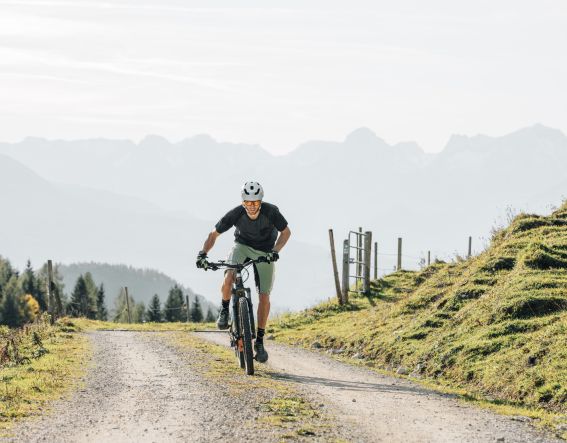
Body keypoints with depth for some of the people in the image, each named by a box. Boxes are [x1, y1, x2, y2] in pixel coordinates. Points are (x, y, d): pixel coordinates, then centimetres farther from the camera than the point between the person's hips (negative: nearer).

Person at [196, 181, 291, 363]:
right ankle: (225, 309, -1)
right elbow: (214, 234, -16)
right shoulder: (235, 214, -26)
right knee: (229, 277, -30)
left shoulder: (271, 211, -27)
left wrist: (275, 251, -29)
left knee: (264, 295, -5)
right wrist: (203, 253, -31)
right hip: (242, 246, 0)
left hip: (265, 252, 0)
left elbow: (286, 232, -13)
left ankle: (260, 341, 5)